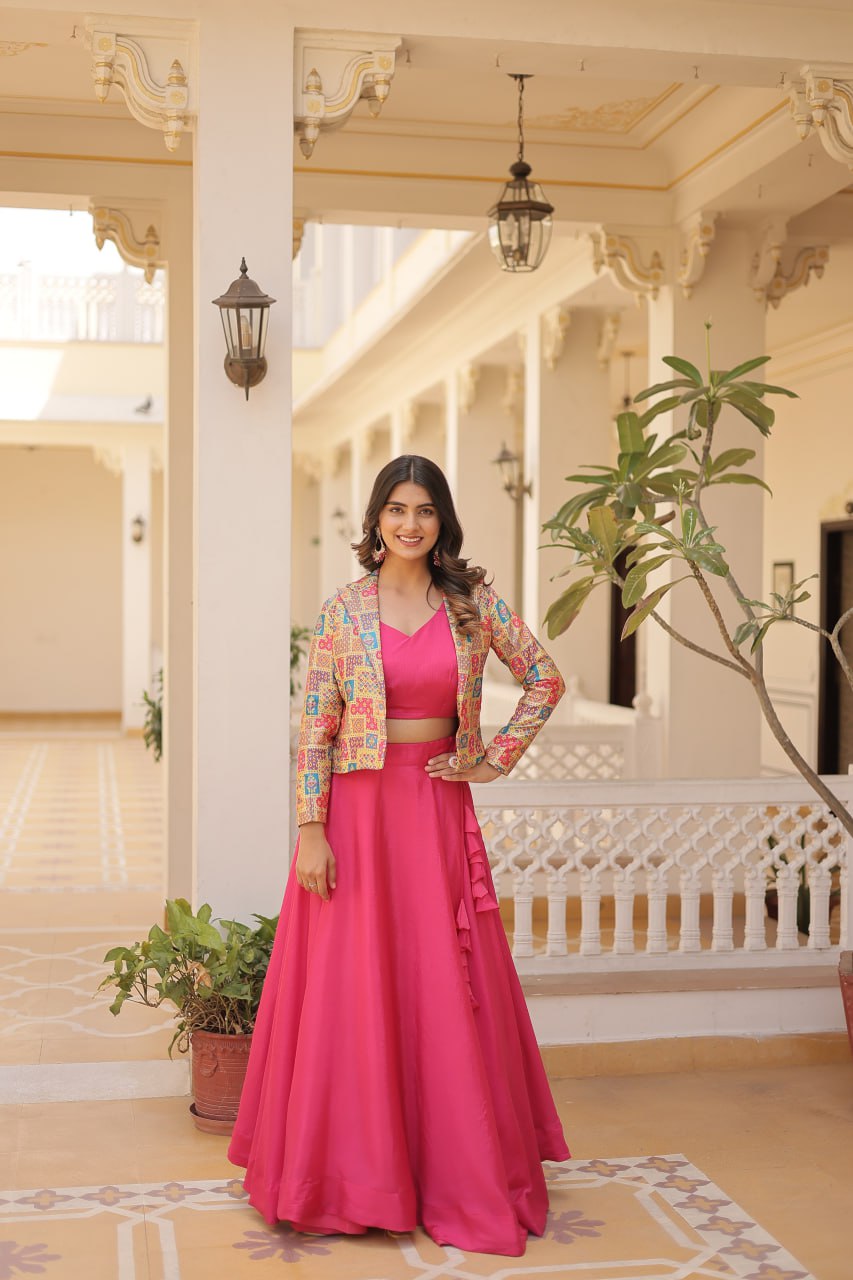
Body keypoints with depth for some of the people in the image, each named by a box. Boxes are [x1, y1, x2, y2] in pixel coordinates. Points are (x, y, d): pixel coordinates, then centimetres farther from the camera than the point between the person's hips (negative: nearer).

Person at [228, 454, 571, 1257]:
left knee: (447, 991, 6)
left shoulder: (474, 603, 3)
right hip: (357, 809, -1)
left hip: (438, 813, 2)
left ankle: (462, 1174, 20)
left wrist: (494, 759, 3)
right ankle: (350, 1174, 19)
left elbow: (545, 680, 12)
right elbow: (314, 726, -4)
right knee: (351, 989, 3)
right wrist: (310, 830, -10)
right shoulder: (343, 610, -1)